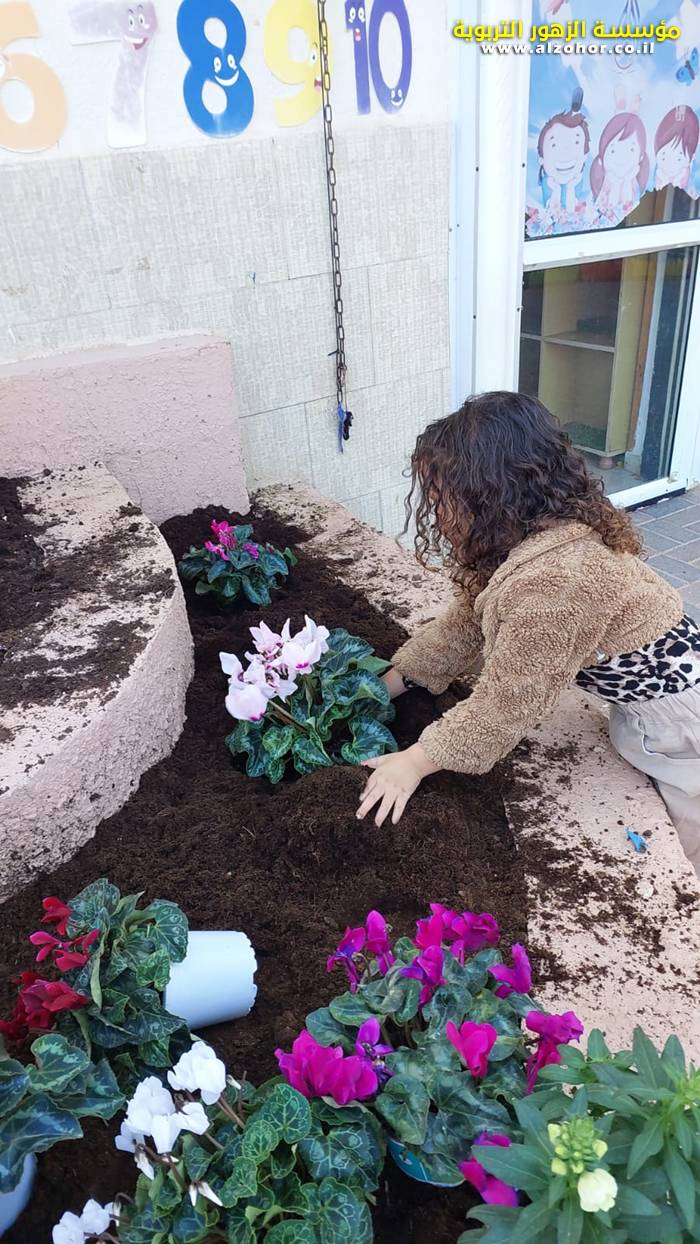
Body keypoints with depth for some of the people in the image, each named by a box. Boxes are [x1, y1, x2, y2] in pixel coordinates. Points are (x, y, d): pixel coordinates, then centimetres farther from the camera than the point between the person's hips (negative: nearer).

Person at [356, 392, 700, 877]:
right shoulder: (528, 534, -4)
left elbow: (505, 704, -26)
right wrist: (388, 684, 4)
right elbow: (465, 623, 5)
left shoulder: (554, 581, -35)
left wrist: (414, 763, -15)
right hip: (643, 692, 9)